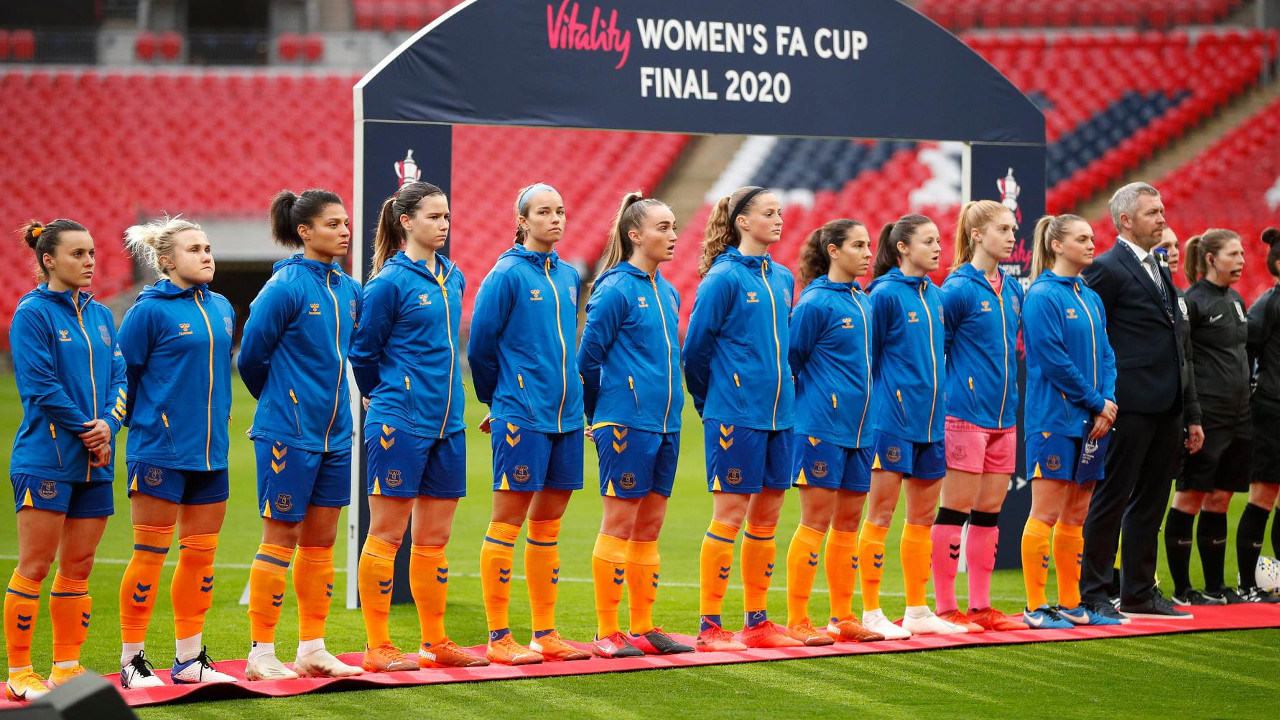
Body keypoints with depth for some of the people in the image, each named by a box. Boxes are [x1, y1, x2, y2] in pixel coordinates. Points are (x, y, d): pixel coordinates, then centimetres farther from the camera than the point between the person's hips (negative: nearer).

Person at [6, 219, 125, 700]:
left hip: (94, 461, 6)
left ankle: (67, 667, 15)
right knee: (35, 565, -4)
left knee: (78, 566, 8)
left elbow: (118, 378, 10)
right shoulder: (32, 313, -6)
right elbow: (40, 385, -13)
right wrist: (85, 428, -12)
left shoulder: (100, 315, 14)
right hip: (45, 458, -6)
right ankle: (19, 671, 1)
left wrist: (108, 426, -8)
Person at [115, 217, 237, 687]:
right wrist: (141, 420, 4)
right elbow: (122, 371, -5)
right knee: (151, 553, -2)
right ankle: (132, 659, 6)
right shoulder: (151, 310, -10)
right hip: (159, 449, -6)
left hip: (211, 450, 6)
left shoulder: (221, 309, 10)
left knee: (200, 554, 9)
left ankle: (190, 658, 18)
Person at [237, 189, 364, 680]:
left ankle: (312, 649, 18)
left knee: (321, 539, 10)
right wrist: (279, 404, 8)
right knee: (281, 536, -2)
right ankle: (261, 654, 4)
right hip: (288, 433, -7)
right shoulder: (285, 287, -13)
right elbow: (252, 355, -6)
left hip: (335, 432, 7)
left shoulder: (348, 289, 7)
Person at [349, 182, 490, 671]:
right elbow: (363, 352, -3)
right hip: (399, 423, -7)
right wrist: (386, 397, 6)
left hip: (447, 424, 7)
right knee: (387, 533, -3)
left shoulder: (453, 279, 12)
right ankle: (377, 647, 1)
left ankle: (435, 642, 19)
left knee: (434, 536, 11)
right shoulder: (390, 282, -9)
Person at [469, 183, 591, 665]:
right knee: (508, 521, -4)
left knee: (547, 525, 10)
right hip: (520, 417, -6)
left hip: (565, 416, 6)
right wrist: (497, 400, 6)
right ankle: (499, 638, -1)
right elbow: (480, 344, -4)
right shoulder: (506, 275, -7)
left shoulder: (569, 277, 13)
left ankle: (545, 634, 16)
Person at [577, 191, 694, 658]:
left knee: (649, 527, 10)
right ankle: (607, 633, 0)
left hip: (665, 423, 7)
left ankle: (643, 628, 15)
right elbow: (589, 357, -8)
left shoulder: (668, 293, 14)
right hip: (625, 423, -7)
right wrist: (598, 415, 1)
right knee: (619, 523, -4)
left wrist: (668, 405, 16)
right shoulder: (616, 290, -10)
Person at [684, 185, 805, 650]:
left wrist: (781, 392, 17)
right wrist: (710, 403, 2)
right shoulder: (724, 277, -9)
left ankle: (758, 621, 17)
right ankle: (709, 626, 0)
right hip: (736, 414, -7)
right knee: (730, 513, -5)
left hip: (778, 412, 7)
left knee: (766, 515, 9)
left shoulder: (783, 279, 12)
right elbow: (696, 346, -7)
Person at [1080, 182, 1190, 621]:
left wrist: (1183, 406, 15)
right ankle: (1092, 594, 2)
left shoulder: (1159, 270, 17)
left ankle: (1139, 593, 19)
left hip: (1166, 404, 9)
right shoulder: (1108, 269, -9)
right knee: (1112, 498, -3)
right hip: (1132, 404, -9)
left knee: (1151, 502, 12)